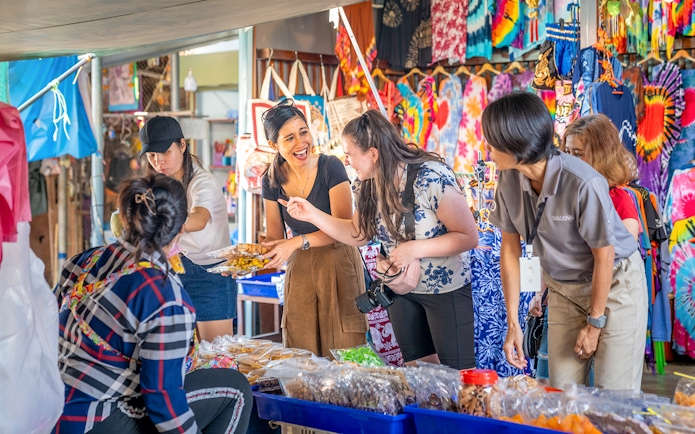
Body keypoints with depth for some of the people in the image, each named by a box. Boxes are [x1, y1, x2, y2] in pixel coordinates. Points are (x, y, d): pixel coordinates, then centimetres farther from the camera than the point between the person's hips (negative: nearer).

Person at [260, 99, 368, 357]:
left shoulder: (330, 167, -13)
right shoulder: (272, 181, 1)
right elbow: (274, 238, 6)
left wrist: (298, 242, -25)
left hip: (337, 263, -4)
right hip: (299, 268, 4)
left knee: (343, 354, -3)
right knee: (301, 356, 5)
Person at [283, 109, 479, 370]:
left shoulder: (431, 178, -25)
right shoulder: (368, 186, -3)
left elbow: (469, 237, -22)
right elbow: (358, 234, 8)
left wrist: (414, 248, -29)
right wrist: (312, 214, -2)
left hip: (446, 290, -7)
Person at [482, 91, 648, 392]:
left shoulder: (583, 184, -31)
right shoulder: (509, 180, -14)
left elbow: (604, 256, -19)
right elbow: (510, 249, -4)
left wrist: (594, 323, -9)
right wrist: (513, 322, -2)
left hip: (614, 285, -5)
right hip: (565, 288, 5)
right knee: (562, 393, 7)